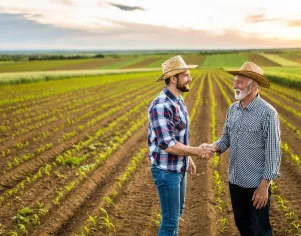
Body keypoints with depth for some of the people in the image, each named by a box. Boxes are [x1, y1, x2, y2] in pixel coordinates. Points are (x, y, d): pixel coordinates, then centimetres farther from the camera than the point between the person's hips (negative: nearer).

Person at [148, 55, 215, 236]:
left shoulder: (178, 101, 6)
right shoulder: (161, 106, -25)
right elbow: (169, 145, -28)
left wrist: (189, 158, 19)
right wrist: (198, 151, -19)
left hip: (179, 168, 10)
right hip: (167, 171, -9)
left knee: (178, 212, 23)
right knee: (170, 220, 0)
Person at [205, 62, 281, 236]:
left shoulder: (267, 112, -17)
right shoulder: (233, 109, 4)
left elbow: (273, 151, -16)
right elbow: (226, 138, 12)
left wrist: (264, 185, -18)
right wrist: (213, 147, -10)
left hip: (257, 183, -6)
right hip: (235, 180, 6)